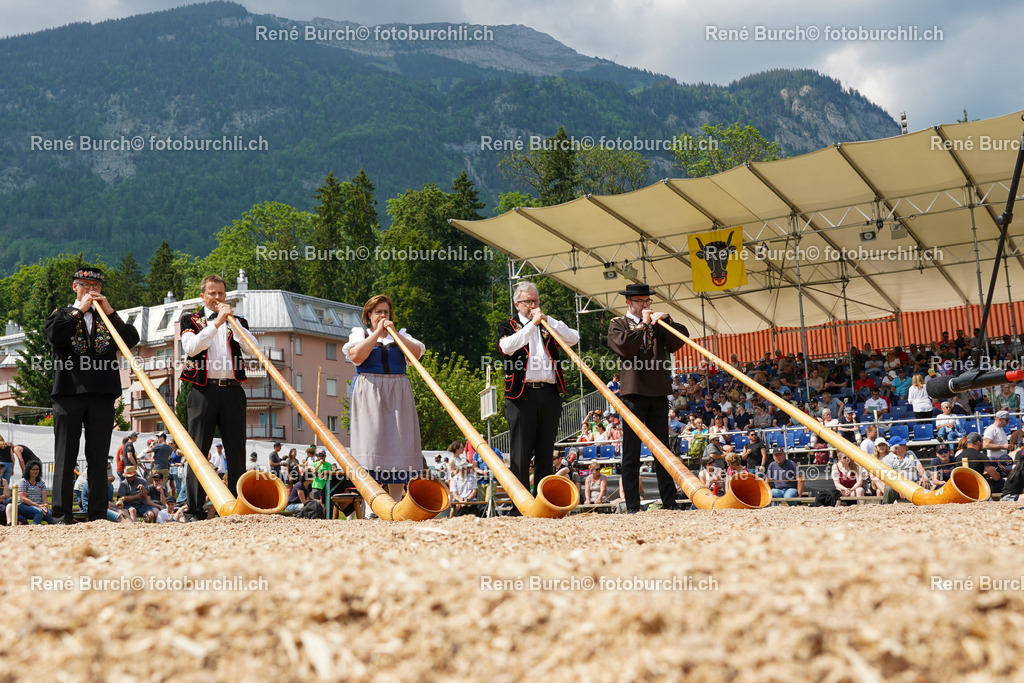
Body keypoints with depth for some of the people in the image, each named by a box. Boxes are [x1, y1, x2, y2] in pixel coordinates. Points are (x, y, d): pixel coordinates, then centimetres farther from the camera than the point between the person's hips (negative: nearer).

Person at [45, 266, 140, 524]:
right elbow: (53, 336, -9)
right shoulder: (62, 314, 14)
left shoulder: (109, 317, 20)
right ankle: (62, 516, 1)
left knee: (99, 457, 2)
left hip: (102, 395, 2)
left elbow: (132, 339, 3)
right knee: (65, 456, -1)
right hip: (68, 393, -2)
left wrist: (110, 311, -3)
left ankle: (98, 515, 4)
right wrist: (80, 310, -6)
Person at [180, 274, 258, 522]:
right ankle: (195, 510, 1)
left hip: (232, 390, 2)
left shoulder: (237, 321, 18)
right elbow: (190, 347, -9)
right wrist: (216, 323, -12)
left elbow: (253, 347, 0)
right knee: (198, 451, -2)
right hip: (203, 390, -2)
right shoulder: (191, 319, 11)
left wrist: (232, 321, -7)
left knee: (237, 451, 2)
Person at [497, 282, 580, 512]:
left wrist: (547, 320, -1)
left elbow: (574, 338, 4)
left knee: (545, 452, 6)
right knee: (521, 453, -4)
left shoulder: (549, 326, 21)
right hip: (522, 395, -4)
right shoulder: (508, 326, 10)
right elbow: (507, 346, -12)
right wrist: (532, 324, -10)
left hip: (549, 393, 4)